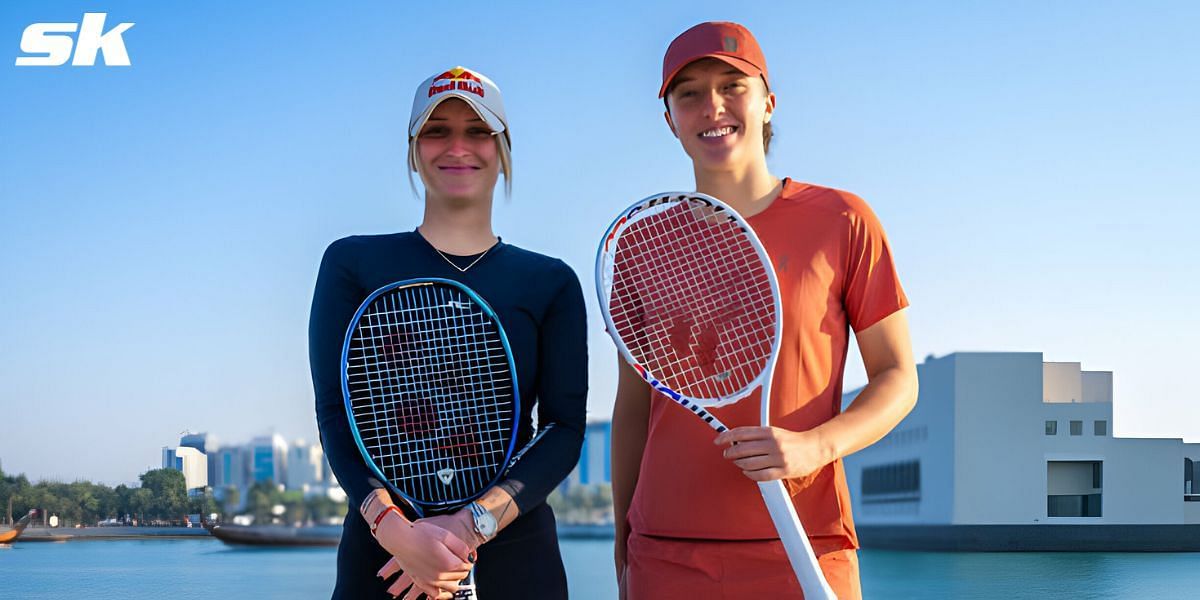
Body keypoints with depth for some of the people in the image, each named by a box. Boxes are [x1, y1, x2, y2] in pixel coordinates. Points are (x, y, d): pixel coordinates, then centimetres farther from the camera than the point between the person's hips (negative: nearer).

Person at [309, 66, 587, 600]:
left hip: (516, 557, 1)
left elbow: (565, 427, -2)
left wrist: (474, 523, -18)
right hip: (380, 554, -1)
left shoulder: (551, 282, 6)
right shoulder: (352, 264, 5)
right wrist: (393, 527, -20)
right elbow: (336, 415, -3)